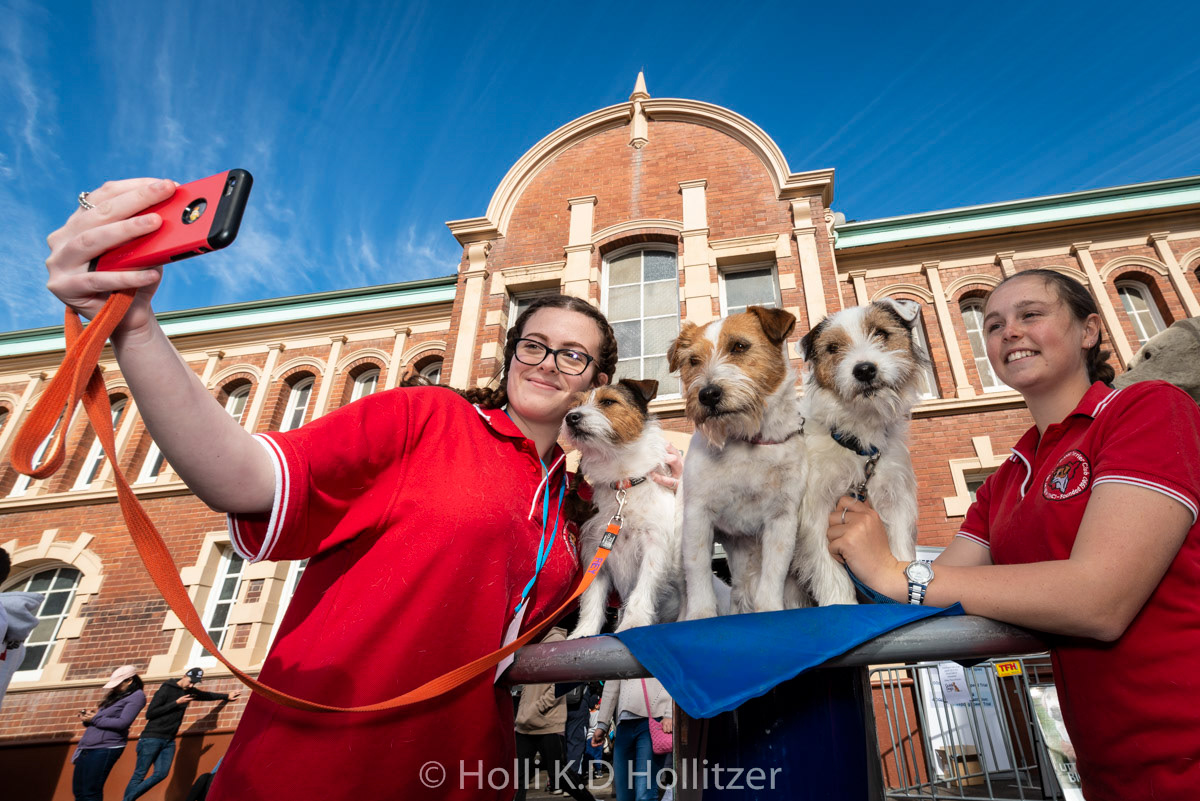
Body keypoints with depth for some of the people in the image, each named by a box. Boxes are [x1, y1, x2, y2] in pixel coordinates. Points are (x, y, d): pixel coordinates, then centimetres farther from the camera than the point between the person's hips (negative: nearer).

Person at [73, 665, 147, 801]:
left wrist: (94, 719, -7)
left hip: (106, 748, -9)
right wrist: (88, 716, 2)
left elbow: (122, 723, -15)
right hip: (87, 746, 9)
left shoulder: (136, 696, -6)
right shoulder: (115, 695, 21)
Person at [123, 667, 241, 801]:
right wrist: (176, 703, -16)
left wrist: (227, 696, 26)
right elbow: (149, 713, -13)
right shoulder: (166, 689, -9)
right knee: (139, 775, -5)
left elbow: (207, 695, 28)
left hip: (169, 741, 6)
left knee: (161, 774, -4)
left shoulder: (189, 691, 12)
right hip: (152, 738, -6)